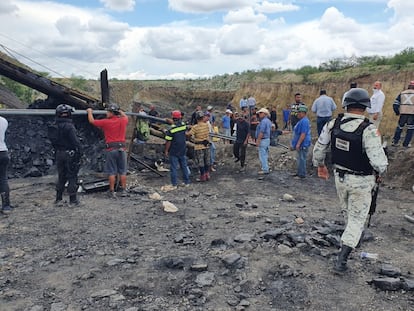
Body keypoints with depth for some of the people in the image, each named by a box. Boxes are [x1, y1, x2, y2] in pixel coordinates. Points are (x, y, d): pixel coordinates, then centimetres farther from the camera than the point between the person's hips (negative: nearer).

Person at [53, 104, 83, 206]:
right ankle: (73, 200, 6)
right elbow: (75, 142, -20)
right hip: (70, 154, -7)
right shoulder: (69, 126, -17)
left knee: (61, 177, 16)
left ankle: (58, 199, 20)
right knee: (72, 177, 2)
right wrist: (79, 151, -11)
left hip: (59, 154, 7)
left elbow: (53, 142, 12)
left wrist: (57, 151, 19)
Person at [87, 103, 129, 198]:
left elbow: (92, 121, 7)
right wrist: (120, 110, 46)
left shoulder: (106, 122, -7)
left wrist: (89, 112, 25)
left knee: (111, 172, 3)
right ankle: (123, 190, 15)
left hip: (111, 149, -3)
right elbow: (125, 116, 30)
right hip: (121, 148, 3)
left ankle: (112, 191, 7)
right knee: (122, 171, 10)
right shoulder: (123, 120, 4)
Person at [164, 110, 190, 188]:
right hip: (183, 151, 5)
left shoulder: (171, 129, -19)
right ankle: (187, 181, 24)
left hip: (174, 152, -5)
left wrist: (166, 150, -3)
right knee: (184, 166, 16)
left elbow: (168, 141, -15)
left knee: (173, 168, 4)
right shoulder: (184, 125, -4)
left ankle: (174, 184, 10)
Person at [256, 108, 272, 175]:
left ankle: (265, 170, -2)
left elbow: (261, 132, -22)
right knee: (265, 155, 16)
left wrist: (258, 140, -20)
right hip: (267, 139, 10)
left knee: (262, 155, -5)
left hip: (263, 140, -10)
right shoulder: (268, 121, 15)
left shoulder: (263, 121, -18)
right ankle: (266, 168, 22)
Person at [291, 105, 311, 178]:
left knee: (302, 159, -5)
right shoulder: (302, 120, 16)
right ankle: (300, 173, 24)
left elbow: (303, 134, -24)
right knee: (300, 159, 16)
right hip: (301, 144, 11)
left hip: (303, 144, -11)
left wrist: (298, 144, -24)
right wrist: (294, 143, 24)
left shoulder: (304, 121, -19)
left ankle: (302, 174, 2)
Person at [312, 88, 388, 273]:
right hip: (361, 181, -4)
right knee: (357, 218, 7)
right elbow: (378, 160, -27)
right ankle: (341, 260, 4)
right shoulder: (368, 130, -25)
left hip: (340, 176, 5)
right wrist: (380, 172, -3)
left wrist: (320, 165, 19)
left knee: (348, 211, 28)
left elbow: (319, 147, 1)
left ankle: (354, 236, 54)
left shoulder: (333, 124, -9)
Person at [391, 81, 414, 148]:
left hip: (403, 114, 2)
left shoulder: (402, 93, 11)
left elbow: (395, 104, 6)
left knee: (399, 127, 17)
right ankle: (406, 144, 9)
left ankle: (395, 142, 17)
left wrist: (397, 112, 18)